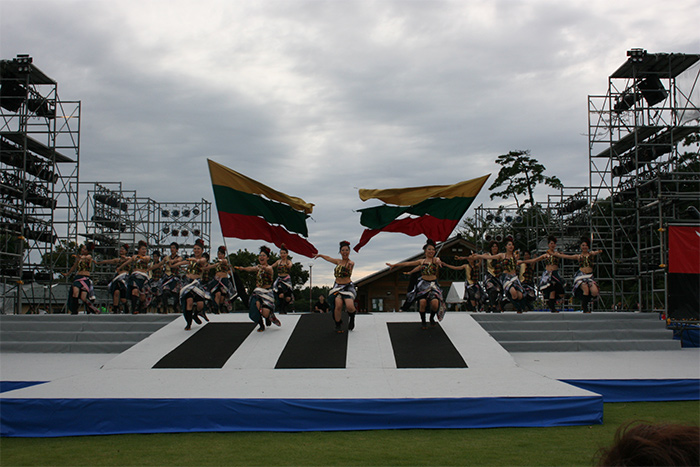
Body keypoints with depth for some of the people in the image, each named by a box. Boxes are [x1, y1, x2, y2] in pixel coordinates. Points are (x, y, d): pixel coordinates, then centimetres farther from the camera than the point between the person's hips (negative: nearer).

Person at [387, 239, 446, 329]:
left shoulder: (435, 259, 3)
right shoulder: (422, 261, 10)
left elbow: (438, 260, -22)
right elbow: (407, 263, 16)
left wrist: (438, 261, -48)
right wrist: (394, 265, 20)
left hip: (433, 284, -1)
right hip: (422, 284, 1)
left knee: (435, 303, -23)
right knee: (422, 301, -23)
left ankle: (432, 319, 11)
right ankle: (423, 321, 3)